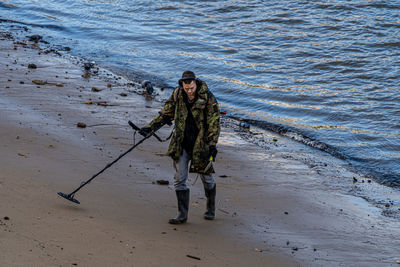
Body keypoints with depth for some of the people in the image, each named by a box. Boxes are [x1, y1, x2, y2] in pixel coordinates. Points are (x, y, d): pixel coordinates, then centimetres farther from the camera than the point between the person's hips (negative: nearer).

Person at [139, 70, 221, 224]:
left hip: (201, 143, -3)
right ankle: (182, 215, 5)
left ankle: (211, 210, 33)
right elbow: (166, 114, 9)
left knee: (206, 177, 11)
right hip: (181, 144, 3)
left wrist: (212, 145, -18)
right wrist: (150, 128, 0)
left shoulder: (207, 97, -14)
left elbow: (214, 123, -12)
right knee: (179, 179, -1)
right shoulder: (177, 95, -3)